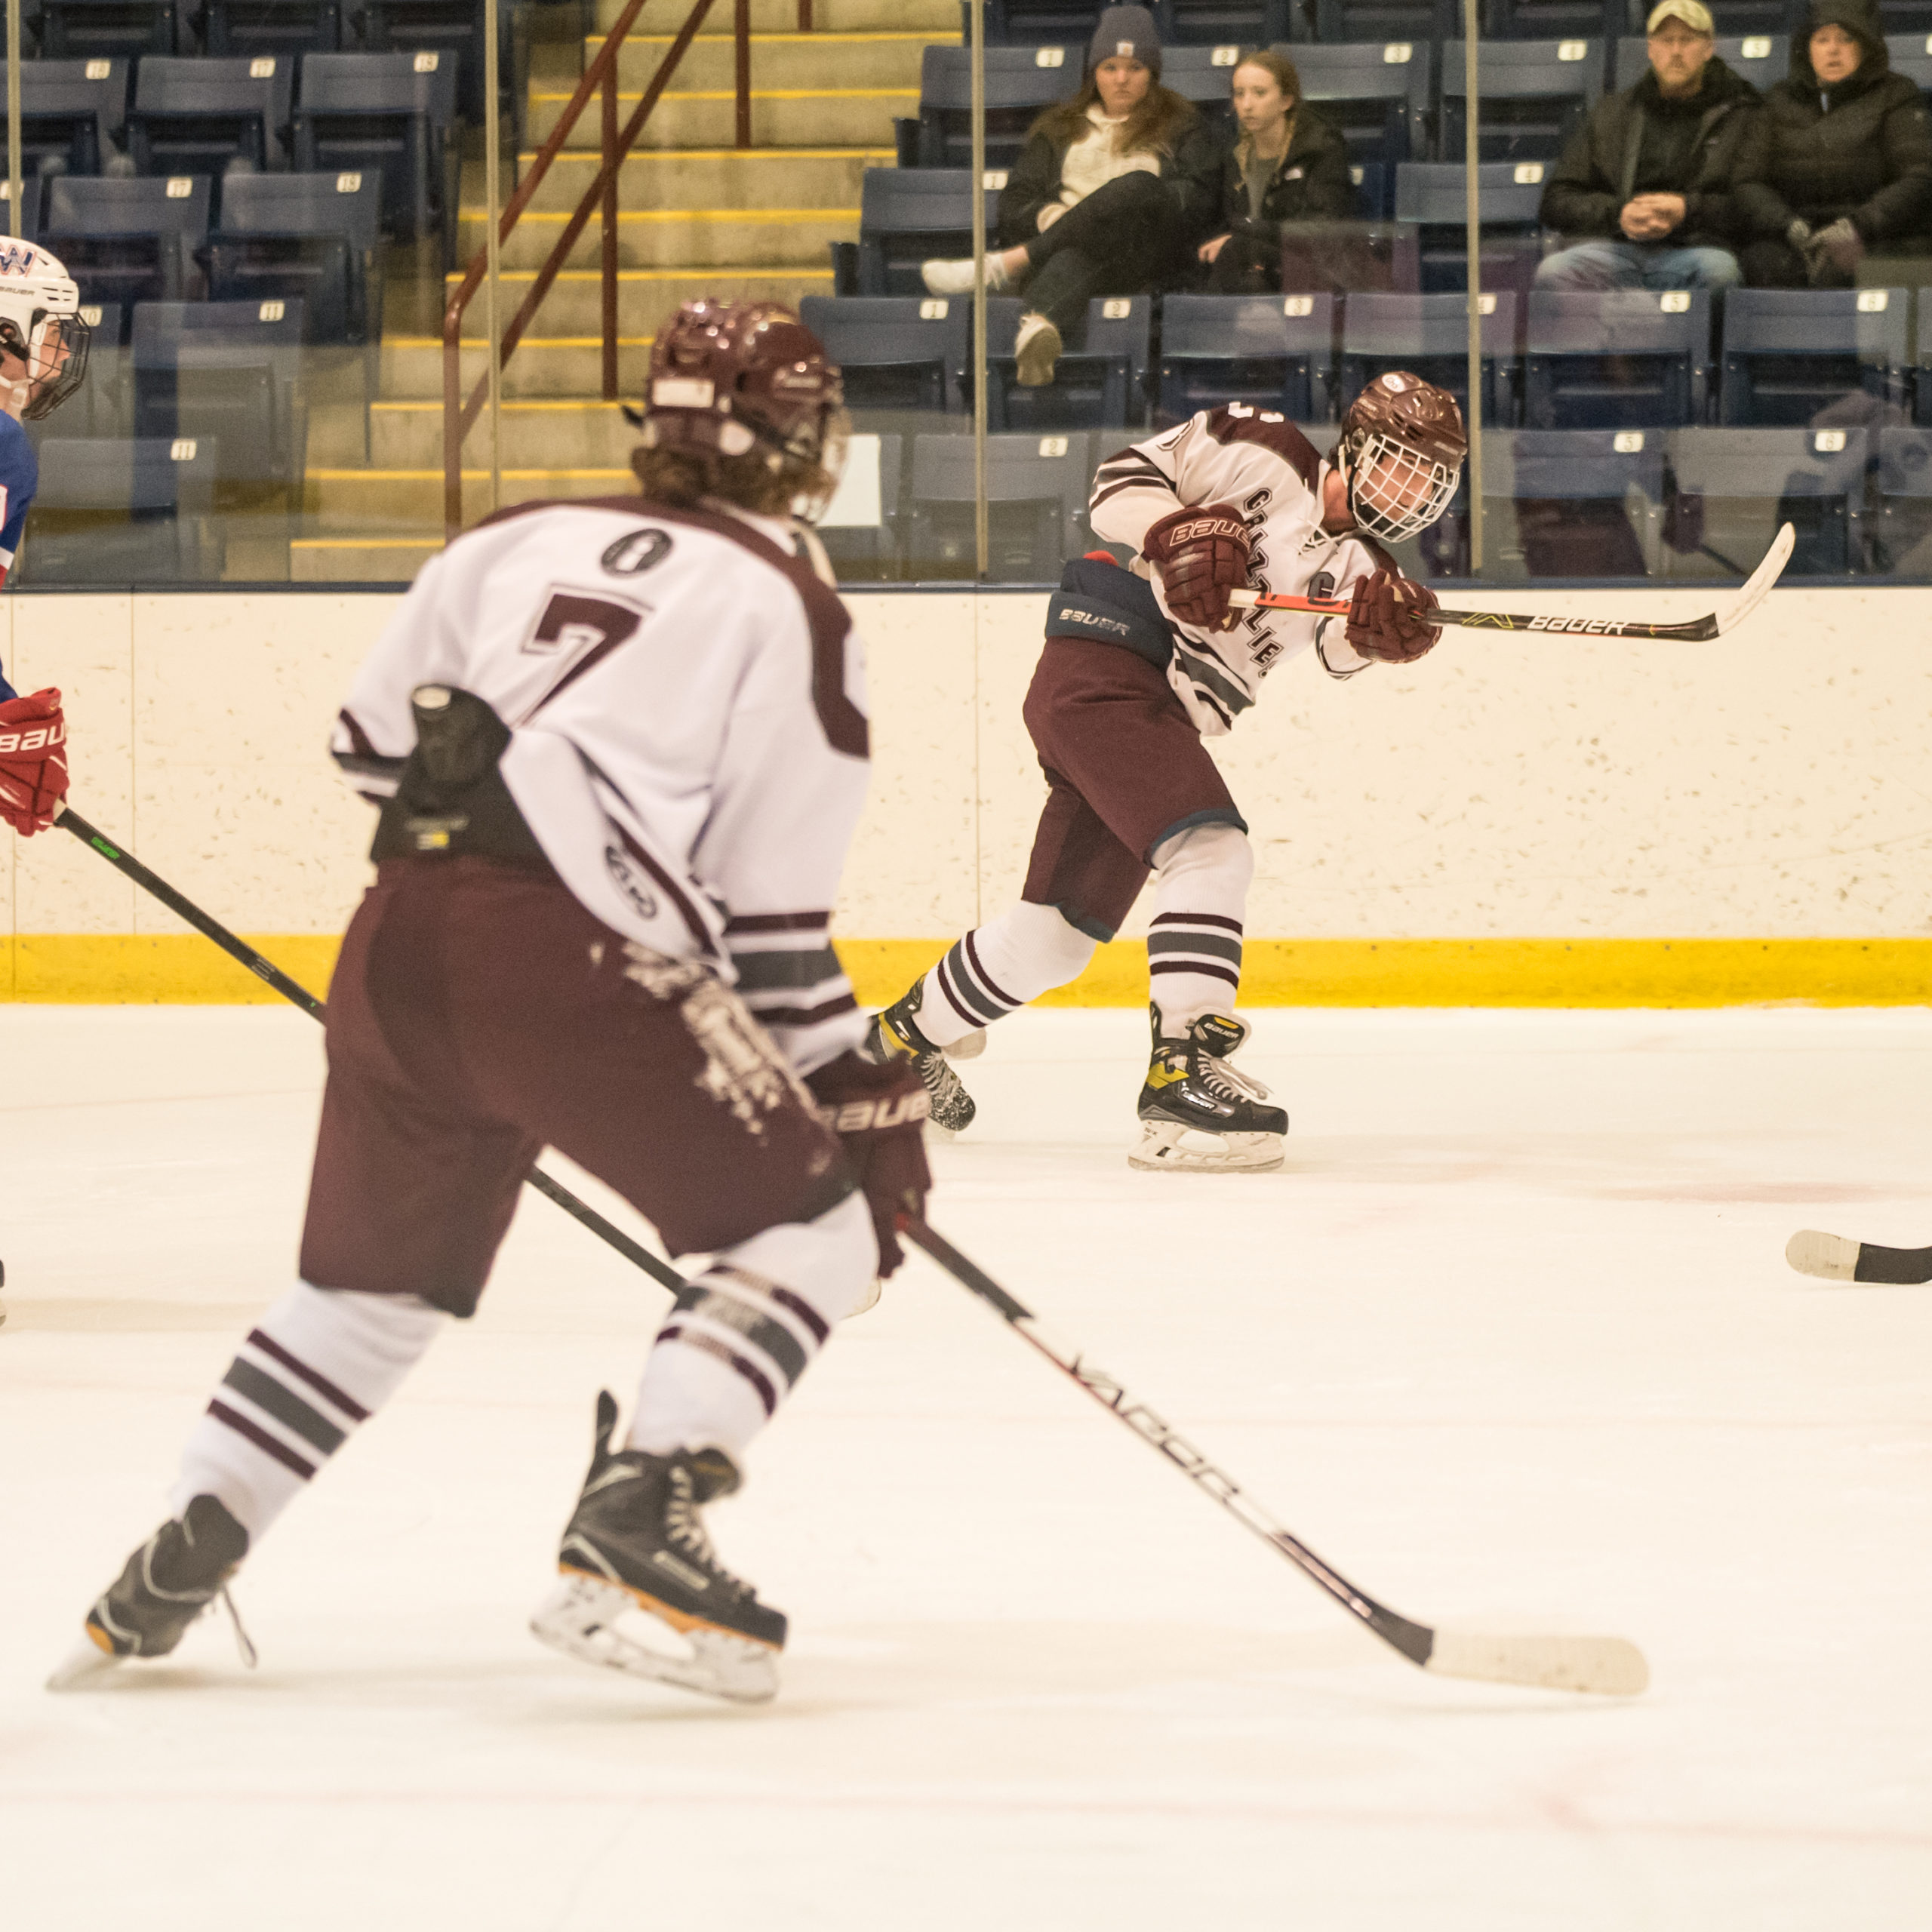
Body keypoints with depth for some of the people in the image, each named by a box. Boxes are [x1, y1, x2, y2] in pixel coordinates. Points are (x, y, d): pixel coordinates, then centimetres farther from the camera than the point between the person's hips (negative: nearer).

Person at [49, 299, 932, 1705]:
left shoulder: (524, 538, 20)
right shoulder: (790, 604, 5)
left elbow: (375, 743, 20)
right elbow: (774, 904, 2)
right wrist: (860, 1086, 10)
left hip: (397, 941, 6)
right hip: (565, 962, -6)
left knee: (380, 1270, 26)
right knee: (818, 1222, 4)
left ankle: (176, 1561, 23)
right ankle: (632, 1531, -14)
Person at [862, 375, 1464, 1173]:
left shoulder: (1355, 563, 15)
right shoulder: (1263, 454, -2)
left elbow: (1340, 643, -6)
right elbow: (1121, 480, -6)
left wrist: (1377, 628, -29)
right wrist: (1175, 534, -24)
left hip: (1162, 717, 9)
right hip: (1100, 667, -9)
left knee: (1058, 931, 15)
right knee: (1211, 850, -25)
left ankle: (904, 1038, 34)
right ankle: (1184, 1068, -29)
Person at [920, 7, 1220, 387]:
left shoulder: (1181, 128, 23)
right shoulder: (1061, 129, 30)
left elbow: (1196, 198, 5)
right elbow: (1014, 203, 19)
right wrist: (1048, 215, -4)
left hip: (1146, 254, -1)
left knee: (1141, 185, -35)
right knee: (1069, 262, -40)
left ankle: (1002, 267, -44)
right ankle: (1034, 334, -78)